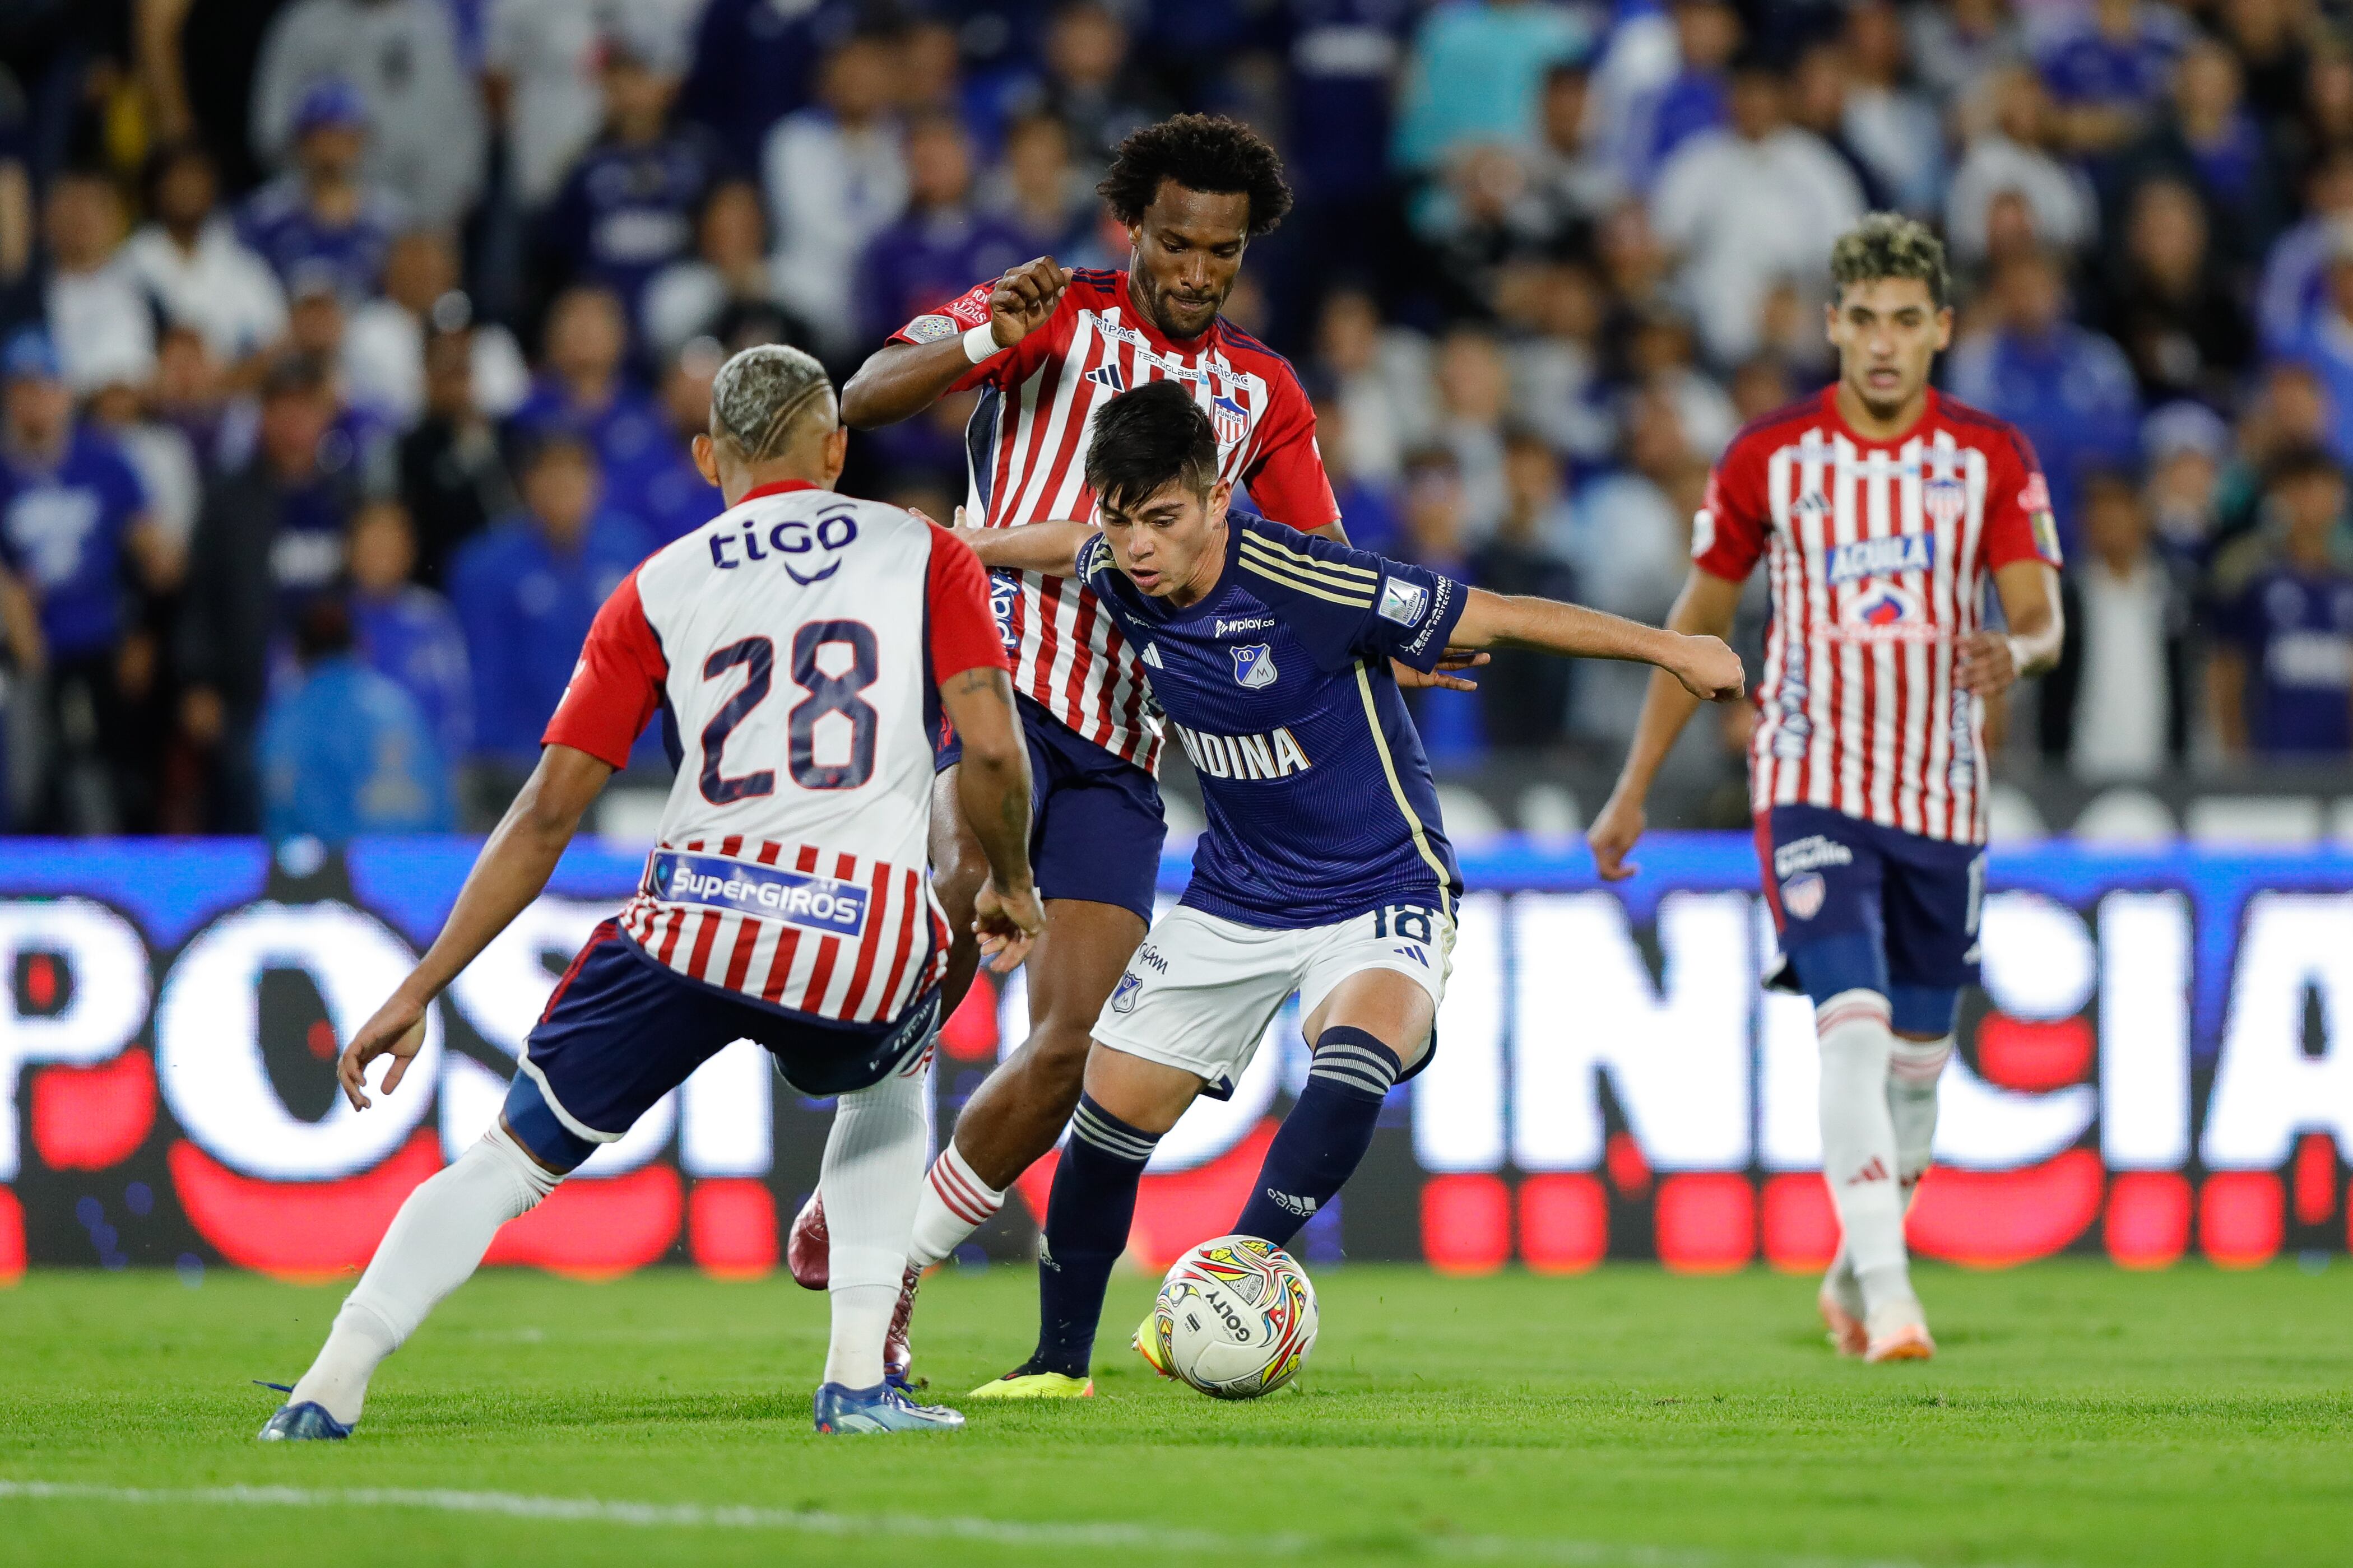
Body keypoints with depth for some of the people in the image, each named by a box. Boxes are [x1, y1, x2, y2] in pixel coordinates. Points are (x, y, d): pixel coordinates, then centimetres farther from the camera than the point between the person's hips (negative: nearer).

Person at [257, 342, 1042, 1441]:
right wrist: (1012, 888, 22)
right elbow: (994, 748, 2)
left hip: (693, 924, 0)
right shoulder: (923, 555, 15)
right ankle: (858, 1381, 19)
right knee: (891, 1084, 34)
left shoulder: (657, 589, 17)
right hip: (870, 938, 0)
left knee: (514, 1158, 14)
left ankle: (329, 1390, 2)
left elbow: (548, 811, 11)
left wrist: (419, 992, 12)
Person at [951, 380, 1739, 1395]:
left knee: (1358, 1051, -37)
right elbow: (1063, 545, 17)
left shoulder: (1309, 585, -27)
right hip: (1235, 894, 6)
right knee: (1110, 1116, 5)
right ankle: (1059, 1361, 23)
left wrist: (1669, 648, -15)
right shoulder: (1116, 574, -10)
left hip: (1381, 888, -6)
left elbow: (1500, 618, -19)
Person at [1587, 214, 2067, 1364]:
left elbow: (2041, 619, -5)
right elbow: (1700, 619, 9)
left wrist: (2015, 653, -31)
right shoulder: (1769, 457, -1)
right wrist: (1635, 786, 11)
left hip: (1942, 795, 3)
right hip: (1812, 786, -3)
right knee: (1855, 1031, -21)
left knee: (1917, 1057, 11)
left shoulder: (1993, 459, 0)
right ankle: (1887, 1300, -27)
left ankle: (1854, 1270, 35)